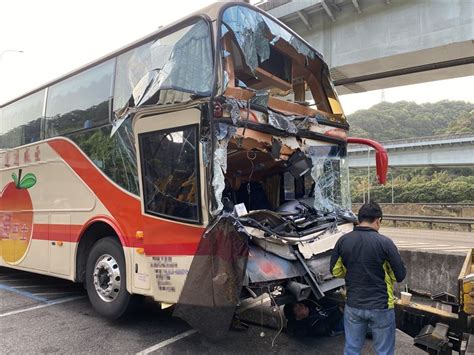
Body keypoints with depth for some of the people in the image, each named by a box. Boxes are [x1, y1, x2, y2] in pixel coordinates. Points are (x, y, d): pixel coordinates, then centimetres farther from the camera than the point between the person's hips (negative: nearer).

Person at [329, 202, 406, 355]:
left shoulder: (343, 240, -5)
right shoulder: (384, 242, -16)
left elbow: (335, 271, 4)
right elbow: (400, 275, -8)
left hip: (353, 305, 3)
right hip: (380, 306, -3)